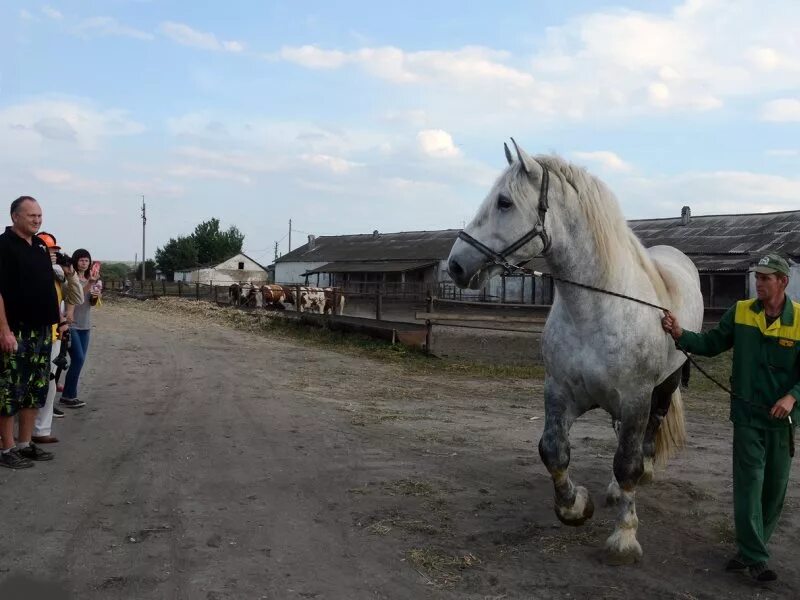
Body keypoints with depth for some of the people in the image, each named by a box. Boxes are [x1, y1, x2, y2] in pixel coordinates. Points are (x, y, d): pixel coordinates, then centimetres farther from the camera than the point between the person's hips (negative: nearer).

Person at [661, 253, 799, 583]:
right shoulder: (740, 311, -2)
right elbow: (712, 344, 1)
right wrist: (680, 335, -15)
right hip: (747, 413, 0)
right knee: (749, 482, -4)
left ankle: (750, 548, 28)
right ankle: (755, 557, 1)